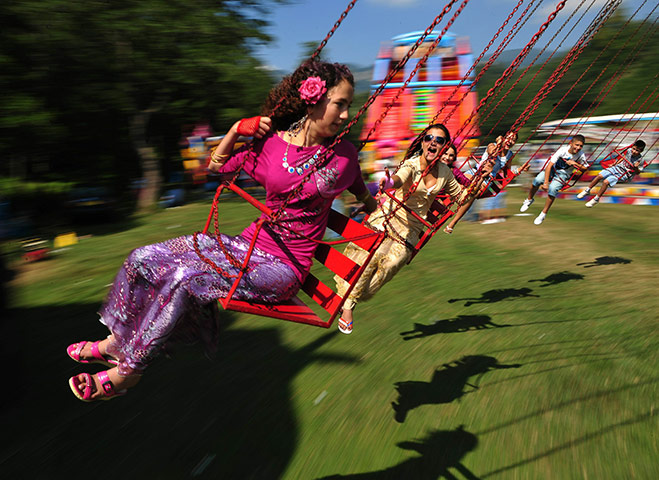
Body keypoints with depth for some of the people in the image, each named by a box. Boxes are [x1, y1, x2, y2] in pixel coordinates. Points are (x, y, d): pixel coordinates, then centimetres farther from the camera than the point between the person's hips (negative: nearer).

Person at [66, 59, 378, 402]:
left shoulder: (342, 155, -5)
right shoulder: (270, 143, 0)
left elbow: (365, 198, 14)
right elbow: (217, 165, 12)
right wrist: (238, 129, 1)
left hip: (284, 268, -5)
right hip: (249, 244, 5)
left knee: (185, 277, -26)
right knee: (143, 258, -1)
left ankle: (127, 371, -6)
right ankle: (117, 341, 21)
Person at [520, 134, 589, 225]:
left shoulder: (581, 155, -15)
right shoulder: (562, 150, -24)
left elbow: (585, 168, 1)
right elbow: (549, 165, -27)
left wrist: (575, 164, -20)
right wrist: (545, 183, -33)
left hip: (563, 174, 0)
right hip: (552, 169, 0)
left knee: (553, 189, -30)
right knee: (537, 180, -29)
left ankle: (543, 214, -13)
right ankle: (529, 199, 3)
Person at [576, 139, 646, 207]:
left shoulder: (640, 160, -17)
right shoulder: (629, 150, -4)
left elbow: (637, 172, -9)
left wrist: (636, 168, -29)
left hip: (623, 174, -5)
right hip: (617, 167, 6)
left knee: (606, 182, -23)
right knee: (599, 176, -10)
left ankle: (596, 199, -10)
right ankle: (587, 190, 7)